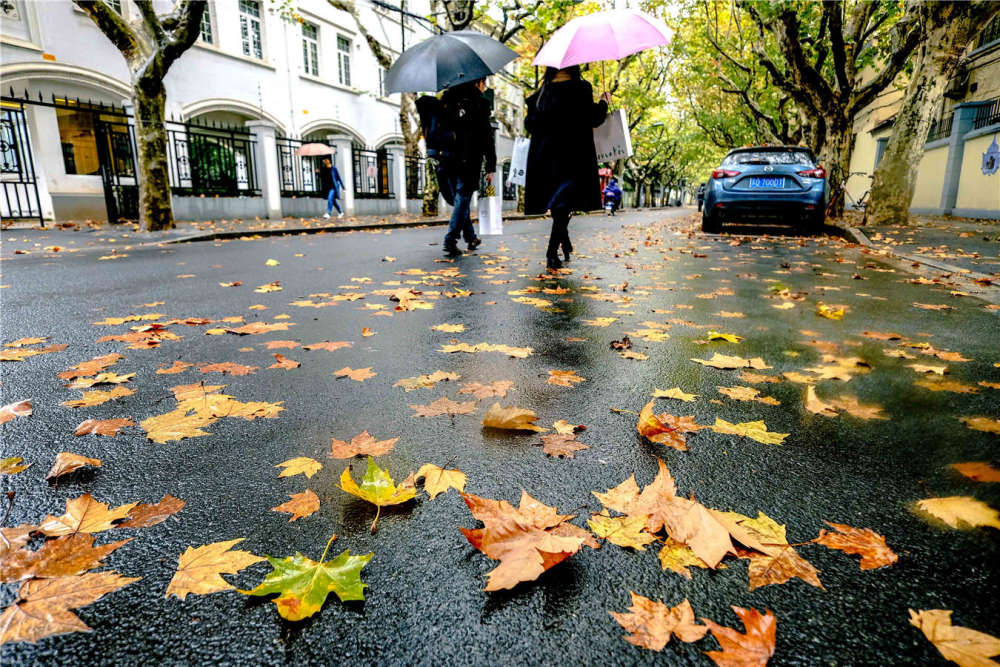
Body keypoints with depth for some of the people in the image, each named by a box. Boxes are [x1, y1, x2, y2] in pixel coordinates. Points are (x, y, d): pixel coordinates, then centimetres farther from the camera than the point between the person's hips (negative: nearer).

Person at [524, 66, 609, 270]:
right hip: (572, 154, -5)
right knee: (565, 202, -5)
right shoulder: (580, 88, -5)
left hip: (544, 153, 5)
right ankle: (552, 252, -20)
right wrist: (604, 103, 12)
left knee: (556, 201, 16)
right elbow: (593, 119, -7)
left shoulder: (542, 90, 7)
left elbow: (529, 123, 5)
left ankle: (565, 243, 27)